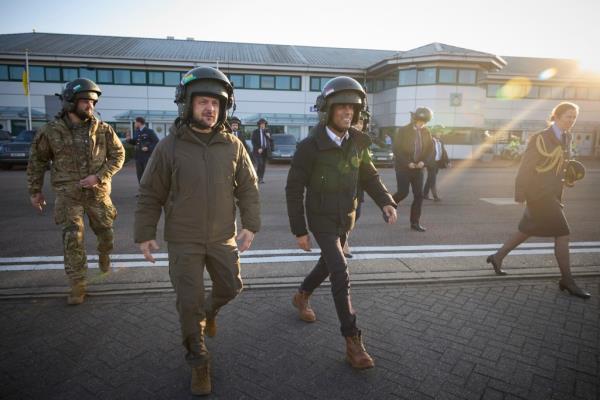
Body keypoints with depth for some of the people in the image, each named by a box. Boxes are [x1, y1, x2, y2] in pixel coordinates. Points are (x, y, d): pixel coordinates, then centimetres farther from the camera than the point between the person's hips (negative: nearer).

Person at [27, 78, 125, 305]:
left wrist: (98, 177, -16)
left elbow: (118, 155, -2)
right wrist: (35, 191, 9)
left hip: (98, 193, 1)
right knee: (72, 239, -5)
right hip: (68, 195, -1)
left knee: (105, 233, 11)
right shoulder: (51, 131, -5)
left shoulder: (103, 129, -4)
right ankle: (78, 285, 7)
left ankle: (103, 254, 46)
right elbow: (37, 161, 6)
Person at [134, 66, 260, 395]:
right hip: (184, 241, -2)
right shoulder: (169, 147, -9)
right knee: (189, 301, 4)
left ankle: (209, 311, 51)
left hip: (223, 236, 3)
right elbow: (150, 195, -3)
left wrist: (250, 225, 0)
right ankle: (198, 362, 25)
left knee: (230, 287, 16)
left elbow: (248, 187, 4)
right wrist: (144, 234, -2)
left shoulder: (233, 146, -3)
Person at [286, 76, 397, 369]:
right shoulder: (309, 147, -22)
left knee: (328, 265, 21)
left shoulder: (357, 142, -5)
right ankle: (353, 342, -7)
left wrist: (386, 202, -14)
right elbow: (293, 189, -16)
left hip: (345, 218, 6)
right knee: (341, 274, -16)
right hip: (321, 220, -6)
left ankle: (302, 297, 49)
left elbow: (369, 177, 5)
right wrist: (299, 231, -15)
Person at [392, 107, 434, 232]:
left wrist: (423, 161, -6)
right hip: (403, 167, -4)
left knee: (419, 195, 0)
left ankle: (415, 222, 9)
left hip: (418, 167, 4)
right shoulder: (403, 131, -8)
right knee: (403, 192, -7)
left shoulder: (426, 132, 4)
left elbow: (430, 148, 10)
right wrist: (408, 163, -16)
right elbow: (396, 149, -11)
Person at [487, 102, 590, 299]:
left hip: (552, 194, 8)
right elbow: (526, 167, -13)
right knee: (562, 233, -6)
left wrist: (569, 176, 2)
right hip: (540, 193, -8)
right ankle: (567, 281, 5)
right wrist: (520, 194, -15)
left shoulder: (567, 138, 12)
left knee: (526, 231, 15)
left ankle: (497, 257, 28)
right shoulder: (540, 139, -12)